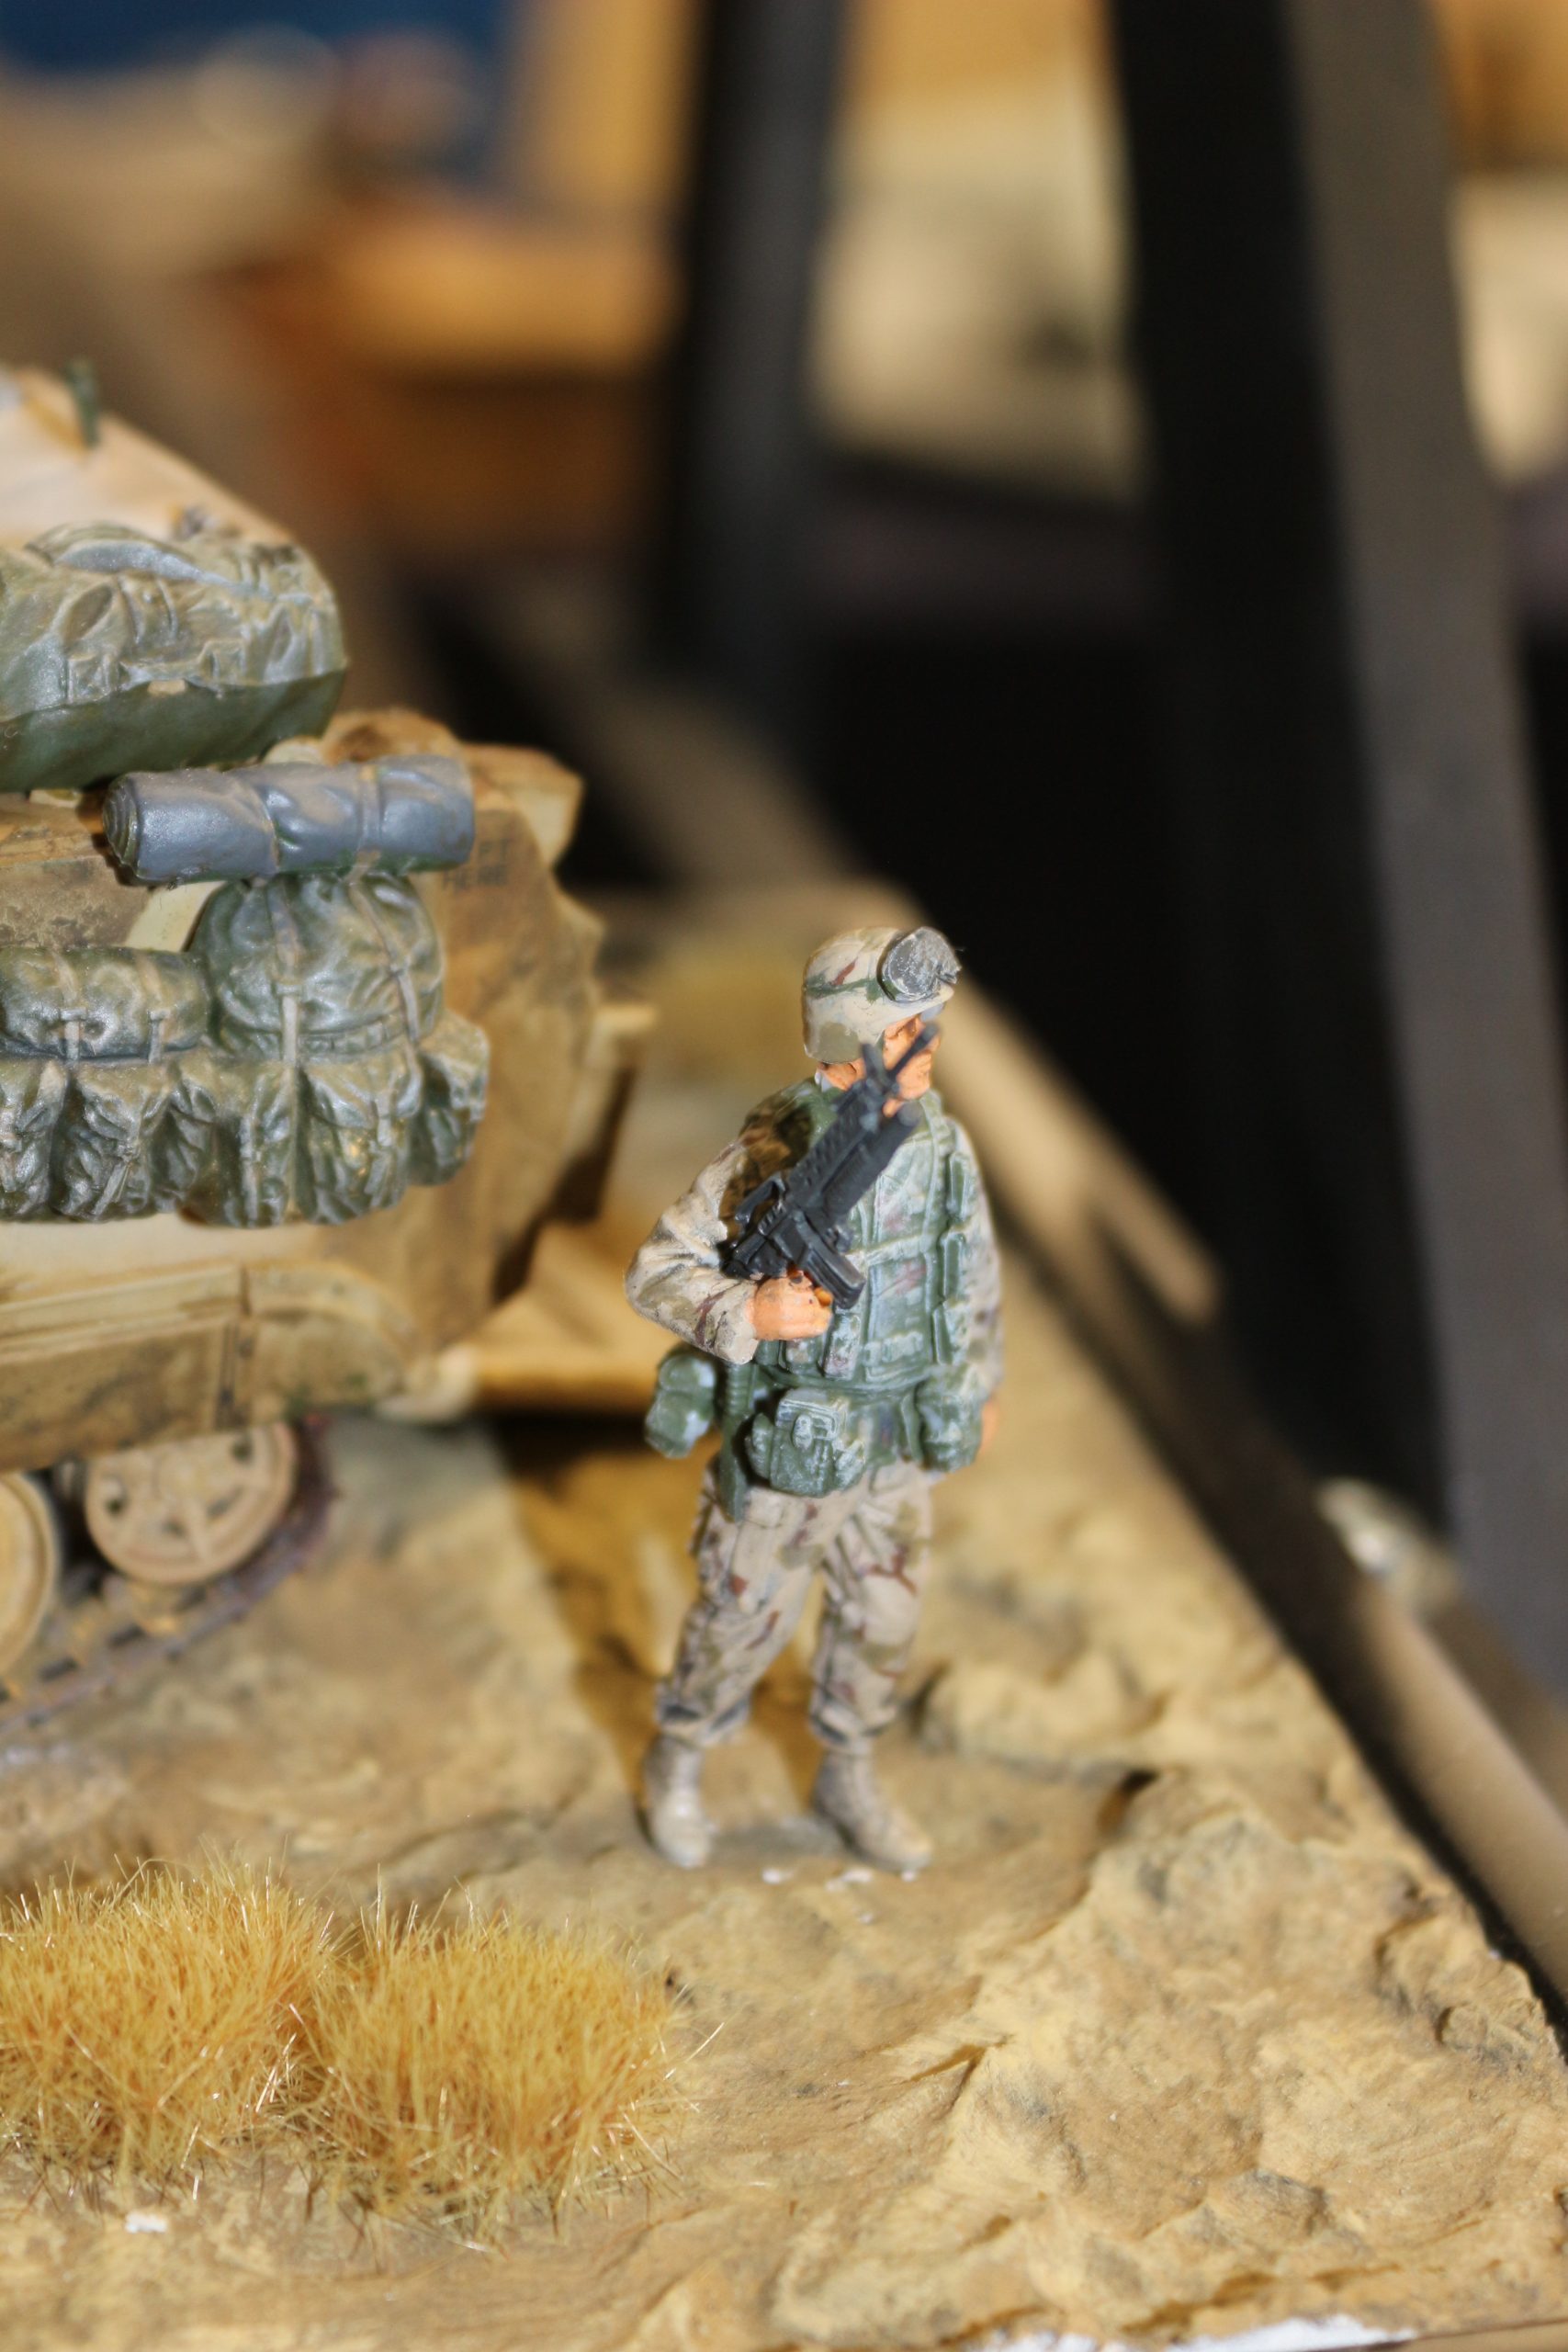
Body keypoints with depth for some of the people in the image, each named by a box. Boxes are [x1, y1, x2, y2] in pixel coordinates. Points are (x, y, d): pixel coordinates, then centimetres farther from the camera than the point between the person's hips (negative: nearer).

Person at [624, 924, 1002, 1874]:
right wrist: (748, 1313, -39)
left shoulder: (942, 1143, -9)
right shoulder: (771, 1159, -26)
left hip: (895, 1443, 5)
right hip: (784, 1448, -5)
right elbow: (656, 1272, -21)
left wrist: (983, 1384, 18)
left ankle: (851, 1779, 43)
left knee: (882, 1621, 19)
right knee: (745, 1621, 15)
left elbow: (975, 1269, 8)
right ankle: (677, 1766, 42)